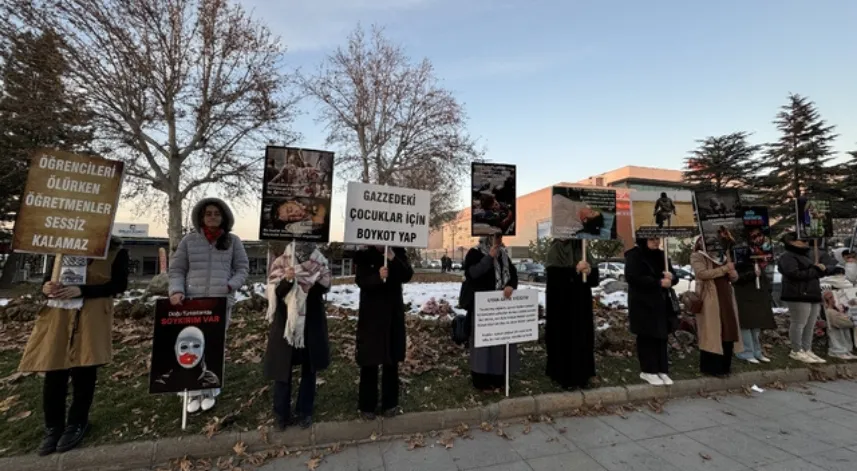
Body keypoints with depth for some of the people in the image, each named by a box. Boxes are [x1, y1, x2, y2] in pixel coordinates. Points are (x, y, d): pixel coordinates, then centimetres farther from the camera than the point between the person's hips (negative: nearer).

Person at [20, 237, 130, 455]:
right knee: (54, 370, 4)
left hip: (92, 314, -4)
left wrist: (81, 290, -17)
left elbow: (119, 284, -7)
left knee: (83, 369, 2)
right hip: (59, 313, 4)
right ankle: (53, 426, 21)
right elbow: (50, 276, 16)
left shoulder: (117, 252, 1)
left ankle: (77, 423, 20)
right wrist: (46, 287, -7)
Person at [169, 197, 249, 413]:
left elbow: (242, 268, 5)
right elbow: (176, 269, 6)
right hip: (193, 301, 0)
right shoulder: (189, 240, 6)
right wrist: (176, 290, -10)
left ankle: (209, 391, 23)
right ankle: (193, 392, 18)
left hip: (221, 301, 0)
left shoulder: (233, 241, 5)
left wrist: (231, 285, -11)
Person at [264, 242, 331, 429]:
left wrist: (312, 278, -32)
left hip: (311, 324, 2)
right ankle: (282, 414, 25)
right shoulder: (280, 265, -8)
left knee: (309, 368, 11)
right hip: (285, 322, -1)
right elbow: (275, 293, -13)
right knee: (283, 368, 8)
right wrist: (287, 280, -31)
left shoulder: (319, 264, -6)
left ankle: (305, 412, 27)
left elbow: (324, 287, -14)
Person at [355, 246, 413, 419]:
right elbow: (361, 281, -13)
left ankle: (390, 404, 24)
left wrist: (394, 259, -24)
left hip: (393, 314, 2)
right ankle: (366, 406, 19)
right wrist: (378, 277, -32)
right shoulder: (364, 256, -1)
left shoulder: (398, 253, 3)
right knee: (369, 362, 4)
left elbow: (407, 276, -9)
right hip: (371, 316, -2)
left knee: (392, 362, 11)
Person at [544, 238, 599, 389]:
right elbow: (553, 273, -19)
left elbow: (595, 277, 3)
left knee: (582, 336, 9)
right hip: (561, 302, -5)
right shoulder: (555, 249, -5)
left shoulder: (582, 248, 8)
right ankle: (563, 376, 14)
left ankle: (581, 375, 23)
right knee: (563, 337, 0)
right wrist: (575, 269, -28)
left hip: (581, 302, 5)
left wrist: (590, 271, -19)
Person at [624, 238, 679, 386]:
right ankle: (648, 371, 10)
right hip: (643, 304, -6)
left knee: (661, 336, 9)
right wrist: (659, 282, -20)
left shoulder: (661, 255, 13)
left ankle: (662, 370, 18)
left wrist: (671, 277, -10)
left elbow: (674, 276, 14)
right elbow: (633, 278, -19)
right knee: (647, 337, -1)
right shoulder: (634, 255, -9)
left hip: (662, 303, 7)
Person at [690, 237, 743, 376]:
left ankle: (724, 365, 18)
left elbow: (734, 277, 15)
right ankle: (711, 367, 2)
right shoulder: (697, 256, -2)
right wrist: (724, 269, -14)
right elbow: (702, 273, -18)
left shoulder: (721, 256, 19)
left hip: (726, 298, 7)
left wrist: (731, 272, -7)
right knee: (712, 333, -6)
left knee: (728, 331, 7)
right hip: (709, 300, -7)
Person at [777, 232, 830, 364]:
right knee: (798, 324, -7)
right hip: (798, 296, -9)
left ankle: (807, 350, 15)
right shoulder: (787, 257, -7)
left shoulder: (805, 257, 25)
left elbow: (817, 272, 26)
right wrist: (816, 270, -8)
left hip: (812, 296, 10)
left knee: (810, 326, 9)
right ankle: (796, 351, -2)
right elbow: (795, 274, -19)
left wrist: (822, 268, 4)